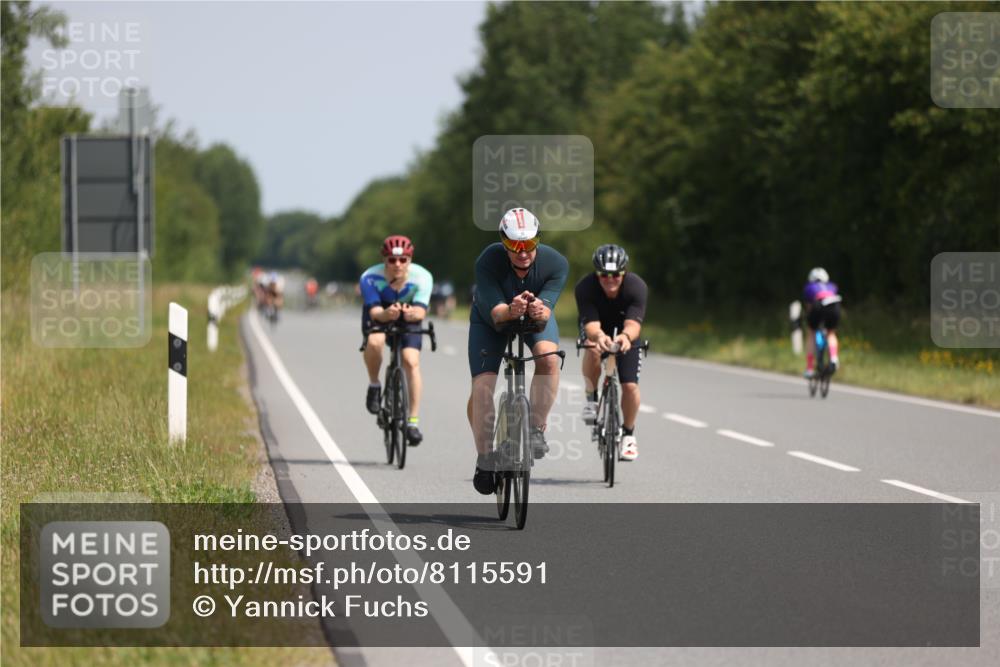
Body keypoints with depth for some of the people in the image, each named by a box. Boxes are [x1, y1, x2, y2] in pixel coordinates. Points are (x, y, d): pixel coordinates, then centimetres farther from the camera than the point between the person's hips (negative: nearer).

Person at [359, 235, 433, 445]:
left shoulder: (422, 277, -29)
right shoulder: (370, 278, -31)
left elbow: (420, 311, -39)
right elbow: (374, 312, -38)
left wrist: (412, 313, -62)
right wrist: (387, 313, -60)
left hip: (408, 318, 1)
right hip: (379, 315, -1)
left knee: (411, 361, -20)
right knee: (375, 342, -34)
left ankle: (413, 421, -11)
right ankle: (374, 385, -6)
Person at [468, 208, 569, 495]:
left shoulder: (555, 263, -30)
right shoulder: (487, 262, -34)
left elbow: (547, 308, -36)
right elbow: (495, 313, -39)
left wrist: (540, 310, -59)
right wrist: (510, 311, -61)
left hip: (536, 319, 1)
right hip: (491, 319, -1)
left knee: (549, 357, -31)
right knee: (481, 386, -15)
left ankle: (536, 429, -16)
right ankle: (484, 458, 2)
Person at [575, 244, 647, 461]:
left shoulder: (636, 286, -33)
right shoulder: (585, 287, -33)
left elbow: (633, 324, -45)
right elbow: (591, 325, -42)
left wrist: (626, 336, -68)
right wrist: (599, 336, -66)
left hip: (625, 331, 0)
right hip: (597, 327, 0)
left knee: (630, 385, -12)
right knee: (593, 349, -36)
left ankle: (628, 434, 12)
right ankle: (591, 398, -13)